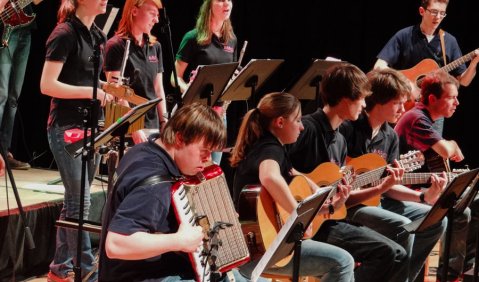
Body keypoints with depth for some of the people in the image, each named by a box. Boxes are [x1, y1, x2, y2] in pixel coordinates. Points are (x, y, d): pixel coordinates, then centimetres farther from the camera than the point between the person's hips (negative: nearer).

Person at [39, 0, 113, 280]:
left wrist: (110, 91, 3)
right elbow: (47, 85, -18)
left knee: (75, 202, 12)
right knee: (80, 201, -7)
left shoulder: (98, 35, 12)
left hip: (90, 126, 8)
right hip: (67, 128, -8)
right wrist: (91, 92, -22)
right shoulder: (65, 34, -13)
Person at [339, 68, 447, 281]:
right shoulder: (348, 127, -14)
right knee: (402, 227, -29)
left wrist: (424, 196, -6)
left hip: (377, 200, 9)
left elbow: (388, 187, 10)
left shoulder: (390, 137, 11)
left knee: (436, 220, 2)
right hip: (346, 203, -9)